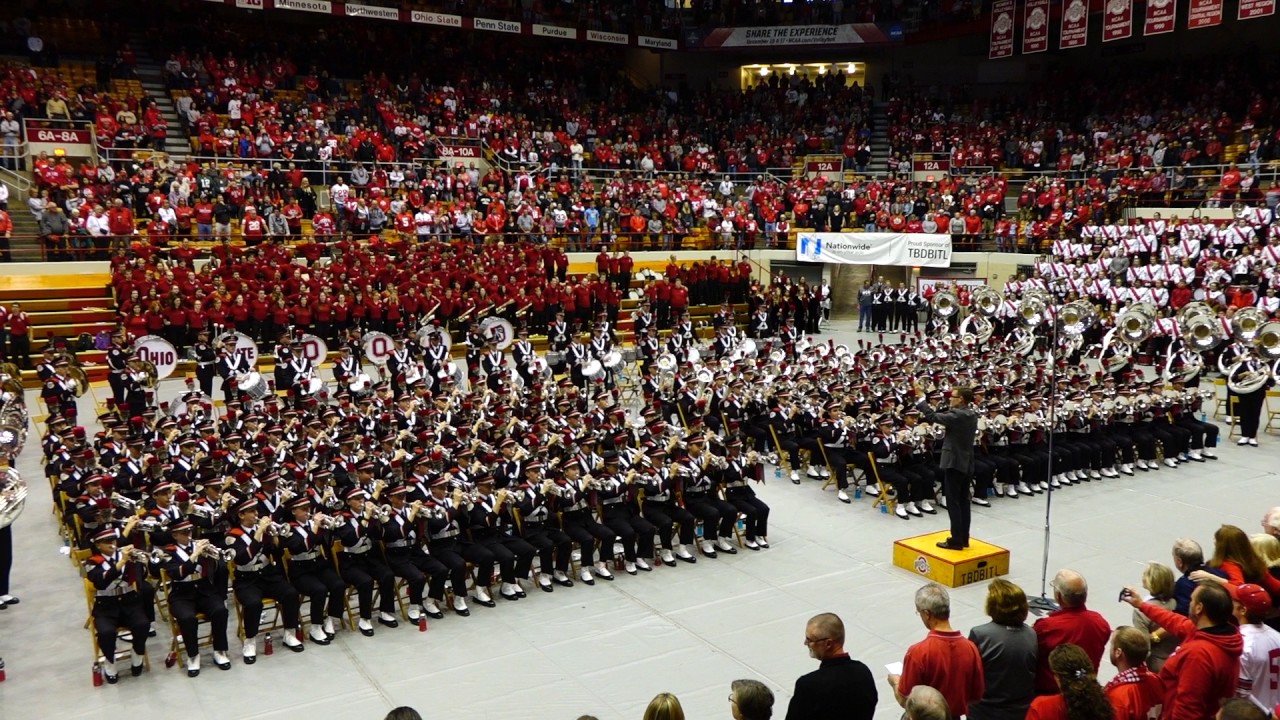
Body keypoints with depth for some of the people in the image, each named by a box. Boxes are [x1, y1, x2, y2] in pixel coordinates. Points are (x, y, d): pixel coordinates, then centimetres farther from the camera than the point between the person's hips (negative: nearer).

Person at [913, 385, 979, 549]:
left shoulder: (957, 415, -19)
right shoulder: (971, 415, 9)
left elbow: (933, 416, -19)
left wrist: (921, 397, -11)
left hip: (954, 462, -9)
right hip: (966, 462, 9)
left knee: (953, 503, -4)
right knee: (963, 502, 13)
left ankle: (956, 541, -2)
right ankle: (964, 538, 18)